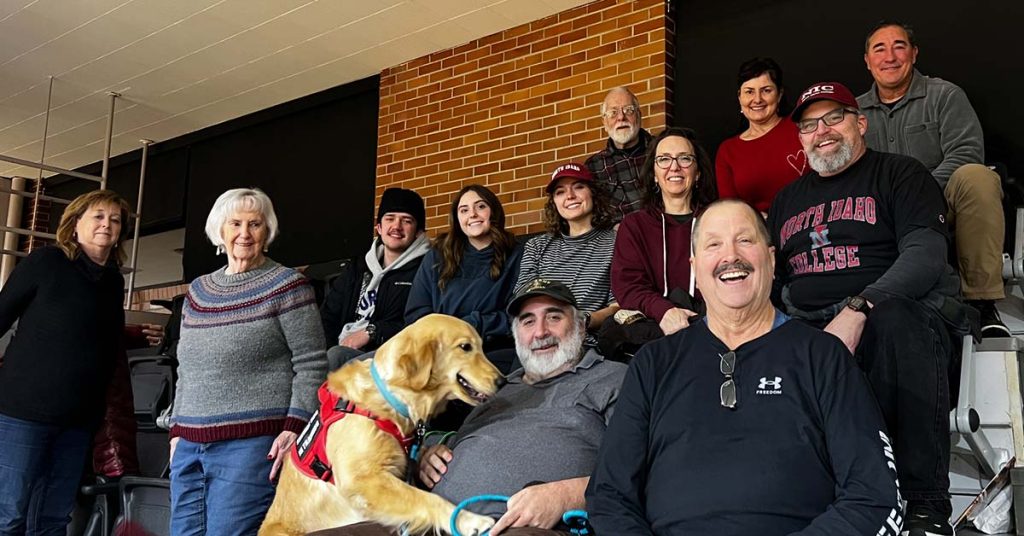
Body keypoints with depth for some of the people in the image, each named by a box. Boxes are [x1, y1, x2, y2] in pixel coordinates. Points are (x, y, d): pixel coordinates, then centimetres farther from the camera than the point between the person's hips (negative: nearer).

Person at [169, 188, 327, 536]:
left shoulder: (286, 285, -3)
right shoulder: (198, 290, 16)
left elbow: (311, 365, -7)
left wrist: (295, 426, -16)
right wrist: (177, 430, 16)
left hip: (251, 444, -6)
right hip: (189, 445, 6)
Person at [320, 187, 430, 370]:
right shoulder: (356, 269, 24)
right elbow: (328, 317, 19)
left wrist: (370, 332, -14)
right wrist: (329, 347, -2)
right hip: (343, 348, 5)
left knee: (335, 357, -31)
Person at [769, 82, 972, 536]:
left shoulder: (898, 174, 8)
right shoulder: (787, 199, 24)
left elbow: (926, 255, -8)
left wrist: (858, 310, -25)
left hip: (898, 314, -3)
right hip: (806, 329, 4)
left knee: (895, 319, -40)